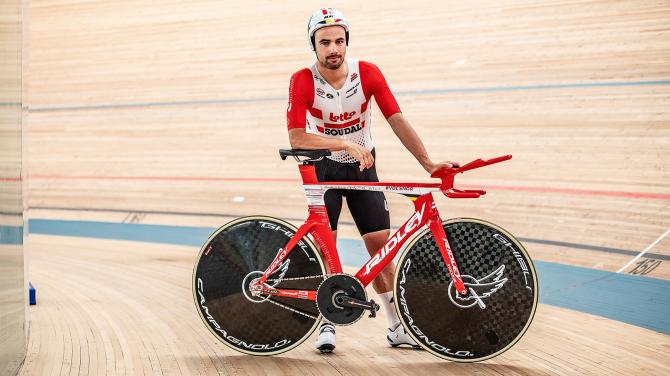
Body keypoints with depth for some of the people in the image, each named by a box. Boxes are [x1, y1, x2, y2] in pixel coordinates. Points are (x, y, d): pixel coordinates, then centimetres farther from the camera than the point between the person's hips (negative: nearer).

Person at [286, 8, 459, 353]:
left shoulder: (367, 73, -15)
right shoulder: (303, 81, -20)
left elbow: (396, 120, -15)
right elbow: (296, 137, -27)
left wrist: (429, 164, -22)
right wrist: (346, 144, -36)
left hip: (362, 168, 2)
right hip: (323, 168, -2)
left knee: (380, 242, -1)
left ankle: (397, 327, 8)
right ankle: (327, 324, 4)